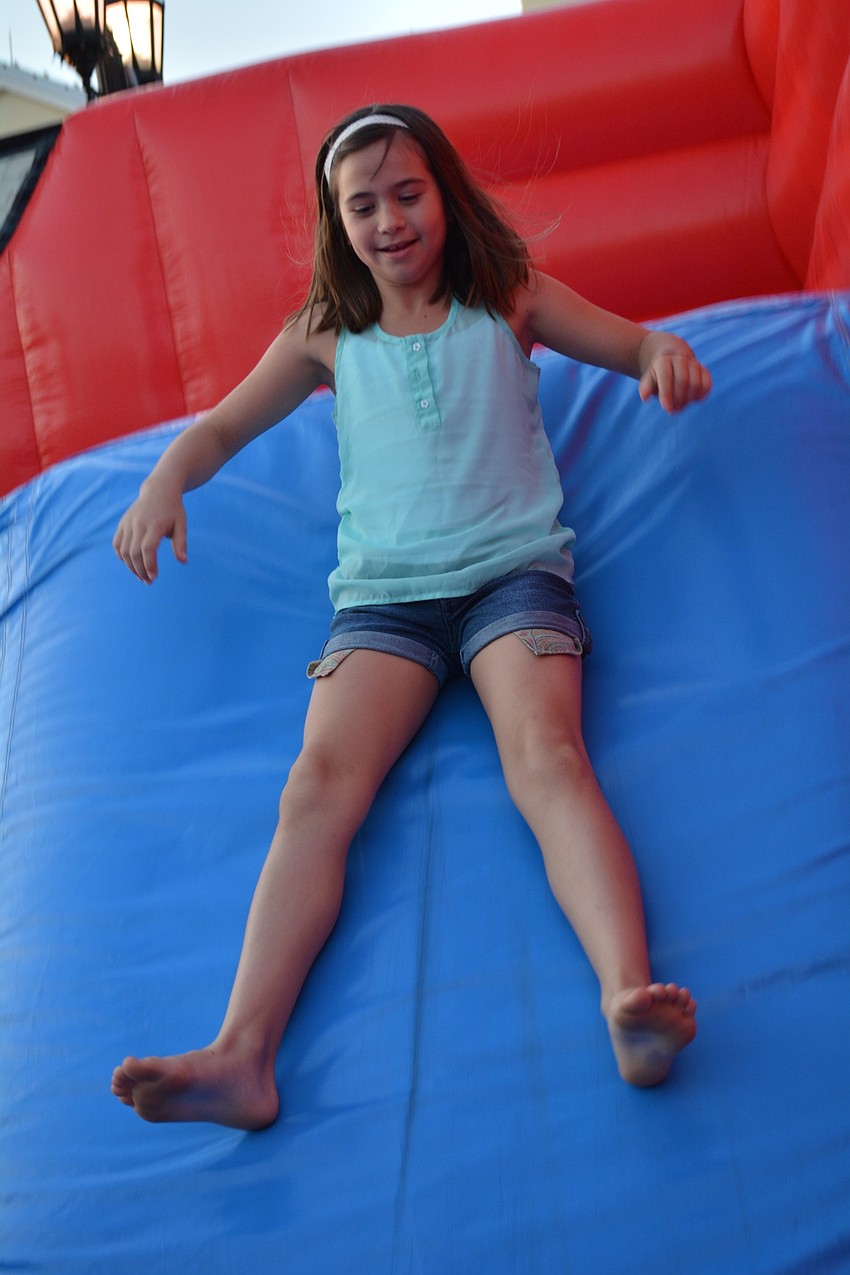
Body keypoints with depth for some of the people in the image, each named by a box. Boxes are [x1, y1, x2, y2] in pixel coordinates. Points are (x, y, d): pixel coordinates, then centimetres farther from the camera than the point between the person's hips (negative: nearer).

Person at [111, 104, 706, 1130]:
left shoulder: (509, 301, 15)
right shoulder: (325, 336, 17)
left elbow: (638, 345, 15)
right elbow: (222, 427, 20)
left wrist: (670, 354, -11)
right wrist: (166, 479, -2)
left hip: (513, 570, -1)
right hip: (383, 592, 1)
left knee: (547, 753, -31)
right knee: (318, 782, -23)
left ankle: (630, 996, -49)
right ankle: (241, 1054, -36)